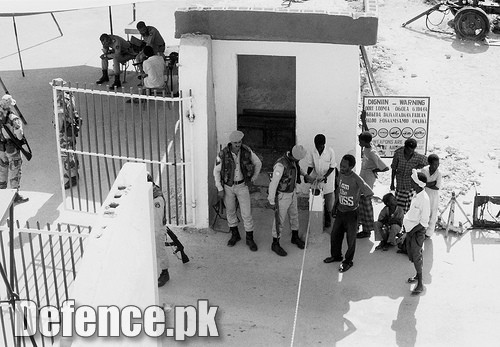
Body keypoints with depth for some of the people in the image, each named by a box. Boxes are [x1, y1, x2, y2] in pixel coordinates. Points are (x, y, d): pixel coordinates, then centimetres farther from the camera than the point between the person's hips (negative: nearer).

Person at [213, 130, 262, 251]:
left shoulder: (247, 151, -18)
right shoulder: (223, 154, -22)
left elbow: (258, 163, 0)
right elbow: (216, 171, -9)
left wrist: (254, 178, 7)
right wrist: (220, 189, -8)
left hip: (242, 186, 0)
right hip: (228, 186, 0)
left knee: (246, 213, 1)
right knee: (230, 211, 15)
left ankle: (250, 239, 17)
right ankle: (235, 235, 36)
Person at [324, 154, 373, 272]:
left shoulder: (356, 179, -24)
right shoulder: (340, 174, -3)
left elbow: (369, 193, -23)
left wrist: (357, 194, -10)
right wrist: (335, 205, 16)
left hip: (351, 212, -6)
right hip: (340, 210, 6)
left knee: (350, 238, 7)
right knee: (335, 234, 17)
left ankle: (348, 261, 24)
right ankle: (336, 255, 39)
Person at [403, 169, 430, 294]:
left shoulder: (424, 199, -23)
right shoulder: (416, 196, 3)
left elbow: (424, 222, -21)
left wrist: (412, 231, -20)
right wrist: (406, 222, 6)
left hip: (418, 231, -9)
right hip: (411, 229, 9)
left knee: (417, 256, -3)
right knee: (411, 253, 19)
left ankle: (420, 284, 5)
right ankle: (418, 275, 36)